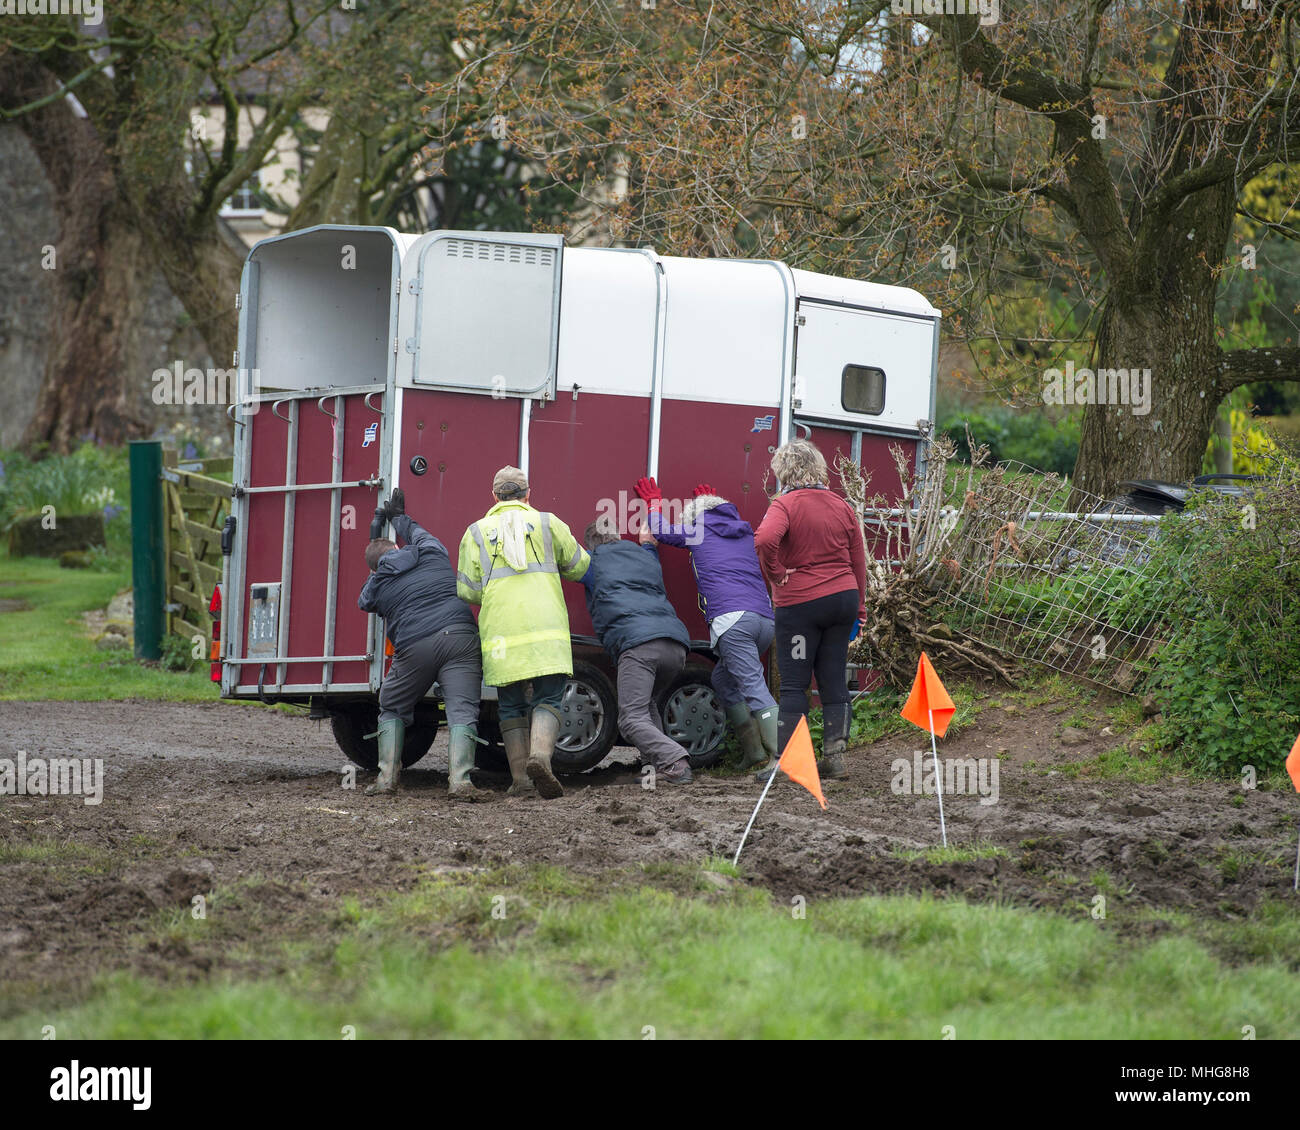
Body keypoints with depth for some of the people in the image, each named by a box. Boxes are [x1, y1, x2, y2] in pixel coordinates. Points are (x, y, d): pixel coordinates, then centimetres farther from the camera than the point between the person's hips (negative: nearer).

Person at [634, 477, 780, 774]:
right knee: (722, 679, 21)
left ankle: (784, 757, -26)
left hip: (731, 619, -7)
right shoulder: (744, 533, 27)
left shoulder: (698, 532, 14)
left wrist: (654, 501, 47)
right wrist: (712, 501, 66)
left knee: (754, 688, -14)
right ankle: (754, 750, 14)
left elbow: (660, 531, 30)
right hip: (765, 620, 7)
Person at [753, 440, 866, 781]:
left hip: (800, 603, -5)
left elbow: (765, 539, -30)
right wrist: (858, 610, 20)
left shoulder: (785, 504, -9)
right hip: (843, 598, 5)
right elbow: (858, 562, 13)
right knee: (833, 679, 9)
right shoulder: (841, 506, 9)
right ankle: (834, 755, 6)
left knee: (794, 683, 0)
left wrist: (776, 574, -13)